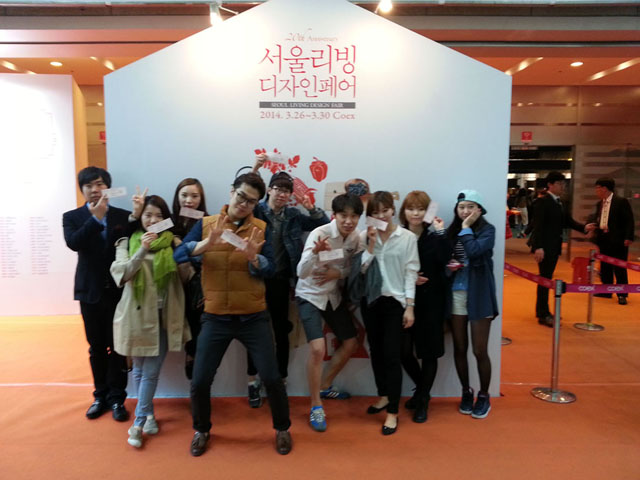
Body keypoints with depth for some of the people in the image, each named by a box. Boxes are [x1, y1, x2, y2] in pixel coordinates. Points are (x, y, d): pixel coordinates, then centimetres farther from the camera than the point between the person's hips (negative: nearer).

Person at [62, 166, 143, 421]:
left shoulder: (123, 216, 0)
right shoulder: (72, 217, 2)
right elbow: (73, 243, -17)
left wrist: (135, 217, -29)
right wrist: (96, 217, -27)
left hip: (118, 290, -1)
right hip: (90, 291, 2)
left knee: (117, 346, 4)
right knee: (96, 347, 13)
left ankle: (117, 397, 16)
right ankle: (101, 395, 26)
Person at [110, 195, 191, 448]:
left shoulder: (172, 242, 1)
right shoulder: (127, 242, 2)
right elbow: (121, 274, -13)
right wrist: (142, 250, -26)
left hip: (163, 316, 0)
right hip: (137, 314, 1)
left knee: (151, 372, 3)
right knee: (140, 370, 13)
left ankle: (139, 422, 16)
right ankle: (148, 414, 32)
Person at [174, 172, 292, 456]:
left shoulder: (262, 228, -1)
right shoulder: (205, 224, 1)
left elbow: (270, 270, -7)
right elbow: (178, 255, -10)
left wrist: (253, 257, -27)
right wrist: (208, 242, -27)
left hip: (253, 317, 0)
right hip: (215, 317, 1)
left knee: (271, 377, 0)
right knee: (200, 381, 4)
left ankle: (282, 429, 26)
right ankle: (201, 430, 33)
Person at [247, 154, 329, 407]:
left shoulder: (294, 215, 6)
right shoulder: (256, 210, -1)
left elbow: (324, 224, 7)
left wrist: (311, 209, -11)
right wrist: (254, 169, -27)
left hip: (281, 280, 2)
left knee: (281, 330, 9)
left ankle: (279, 382, 23)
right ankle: (253, 381, 21)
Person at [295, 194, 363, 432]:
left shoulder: (356, 238, -9)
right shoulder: (319, 233, -25)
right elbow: (301, 272, -32)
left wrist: (338, 272, -18)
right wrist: (314, 252, -51)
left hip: (334, 295, 6)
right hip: (310, 295, -6)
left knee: (350, 343, 11)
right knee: (318, 349, -18)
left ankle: (325, 387, 33)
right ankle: (316, 406, 2)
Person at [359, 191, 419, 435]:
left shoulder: (408, 237, -5)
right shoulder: (365, 236, 1)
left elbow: (411, 272, -5)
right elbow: (360, 269, -6)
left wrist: (410, 306, -8)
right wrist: (371, 244, -14)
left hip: (395, 301, -3)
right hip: (370, 300, 3)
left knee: (391, 354, -4)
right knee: (376, 351, 14)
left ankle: (393, 412, 6)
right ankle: (383, 396, 33)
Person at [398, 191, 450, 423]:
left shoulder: (435, 234, 0)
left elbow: (443, 260, -17)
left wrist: (440, 233, -21)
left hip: (431, 299, 0)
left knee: (429, 351, 5)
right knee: (404, 350, 2)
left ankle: (423, 401, 23)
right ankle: (422, 390, 31)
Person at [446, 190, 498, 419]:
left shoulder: (487, 230, -5)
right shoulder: (452, 231, 5)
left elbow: (474, 251, -23)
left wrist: (466, 227, -12)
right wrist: (448, 264, -7)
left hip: (479, 294, -3)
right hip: (456, 294, 4)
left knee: (480, 350, 2)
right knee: (459, 348, 11)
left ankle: (484, 396, 23)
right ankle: (466, 392, 30)